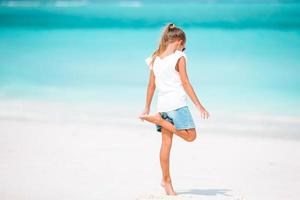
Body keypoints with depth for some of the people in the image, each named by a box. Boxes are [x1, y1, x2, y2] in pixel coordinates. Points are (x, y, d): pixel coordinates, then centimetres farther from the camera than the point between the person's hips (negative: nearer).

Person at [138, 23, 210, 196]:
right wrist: (199, 105, -8)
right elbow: (185, 84, -10)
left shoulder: (155, 59, 11)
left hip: (162, 103, 7)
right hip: (177, 103, -7)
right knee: (190, 136, -3)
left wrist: (147, 108, 19)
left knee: (166, 143, 8)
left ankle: (166, 181, 10)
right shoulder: (179, 58, -6)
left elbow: (151, 86, 13)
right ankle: (158, 119, -9)